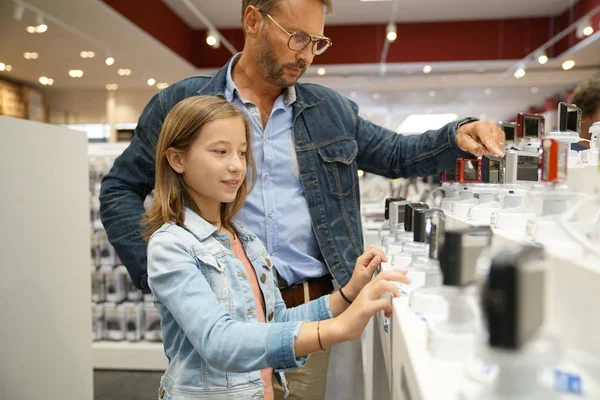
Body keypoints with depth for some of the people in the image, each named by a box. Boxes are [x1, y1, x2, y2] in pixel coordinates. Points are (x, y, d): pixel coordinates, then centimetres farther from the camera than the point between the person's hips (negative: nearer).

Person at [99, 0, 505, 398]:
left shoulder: (331, 108, 8)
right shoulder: (182, 104, 0)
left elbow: (399, 155, 15)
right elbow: (120, 190, 6)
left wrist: (457, 135, -4)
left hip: (324, 309, 3)